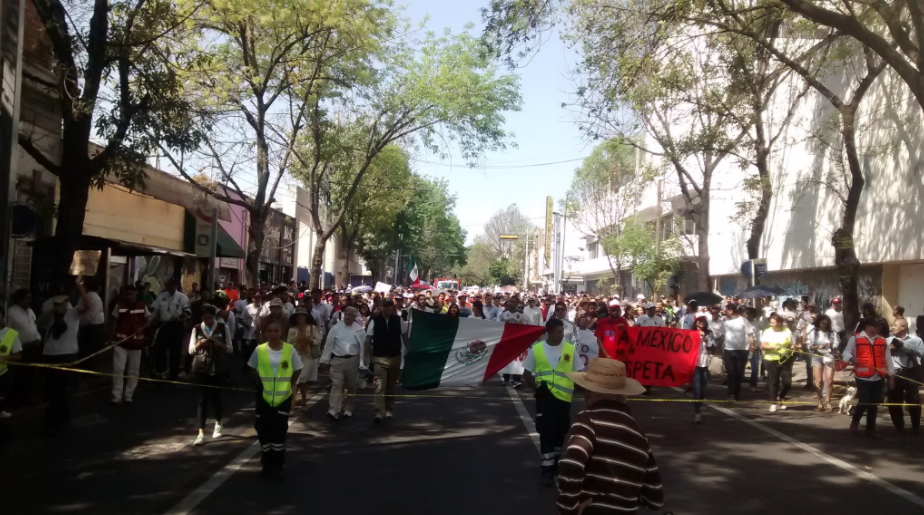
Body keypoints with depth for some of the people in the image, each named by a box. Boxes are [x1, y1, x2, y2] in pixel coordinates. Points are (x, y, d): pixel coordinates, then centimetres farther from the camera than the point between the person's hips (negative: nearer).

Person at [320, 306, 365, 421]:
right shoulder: (336, 328, 0)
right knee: (337, 385, -8)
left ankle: (348, 409, 24)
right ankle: (333, 411, -14)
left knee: (352, 386, 10)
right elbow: (329, 344, 3)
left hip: (353, 360, 1)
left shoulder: (359, 329, -2)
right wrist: (326, 360, 3)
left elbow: (363, 346, 1)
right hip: (337, 360, -1)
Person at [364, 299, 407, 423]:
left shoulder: (398, 320, 0)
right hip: (379, 358, -3)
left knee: (392, 386, 13)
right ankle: (379, 413, -11)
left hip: (395, 357, 3)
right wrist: (366, 356, -5)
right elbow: (368, 339, -2)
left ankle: (389, 410, 27)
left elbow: (404, 336, 8)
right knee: (380, 386, -10)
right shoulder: (375, 321, -5)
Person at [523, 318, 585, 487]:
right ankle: (547, 468, 5)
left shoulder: (570, 349, -3)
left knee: (560, 432, 14)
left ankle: (554, 460, 35)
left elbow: (578, 372, 4)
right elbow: (527, 373, 2)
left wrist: (570, 387, -8)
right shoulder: (536, 349, -6)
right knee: (546, 432, -2)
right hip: (545, 397, -2)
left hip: (564, 396, 2)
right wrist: (537, 388, -7)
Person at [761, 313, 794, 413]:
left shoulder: (787, 331, 4)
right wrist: (772, 346, -21)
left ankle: (780, 398, 26)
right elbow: (762, 346, -5)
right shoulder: (767, 332, 1)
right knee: (774, 382, 1)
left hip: (786, 360, 1)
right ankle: (773, 403, 13)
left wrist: (791, 349, -14)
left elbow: (792, 345, 8)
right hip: (772, 360, -1)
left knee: (787, 382, -1)